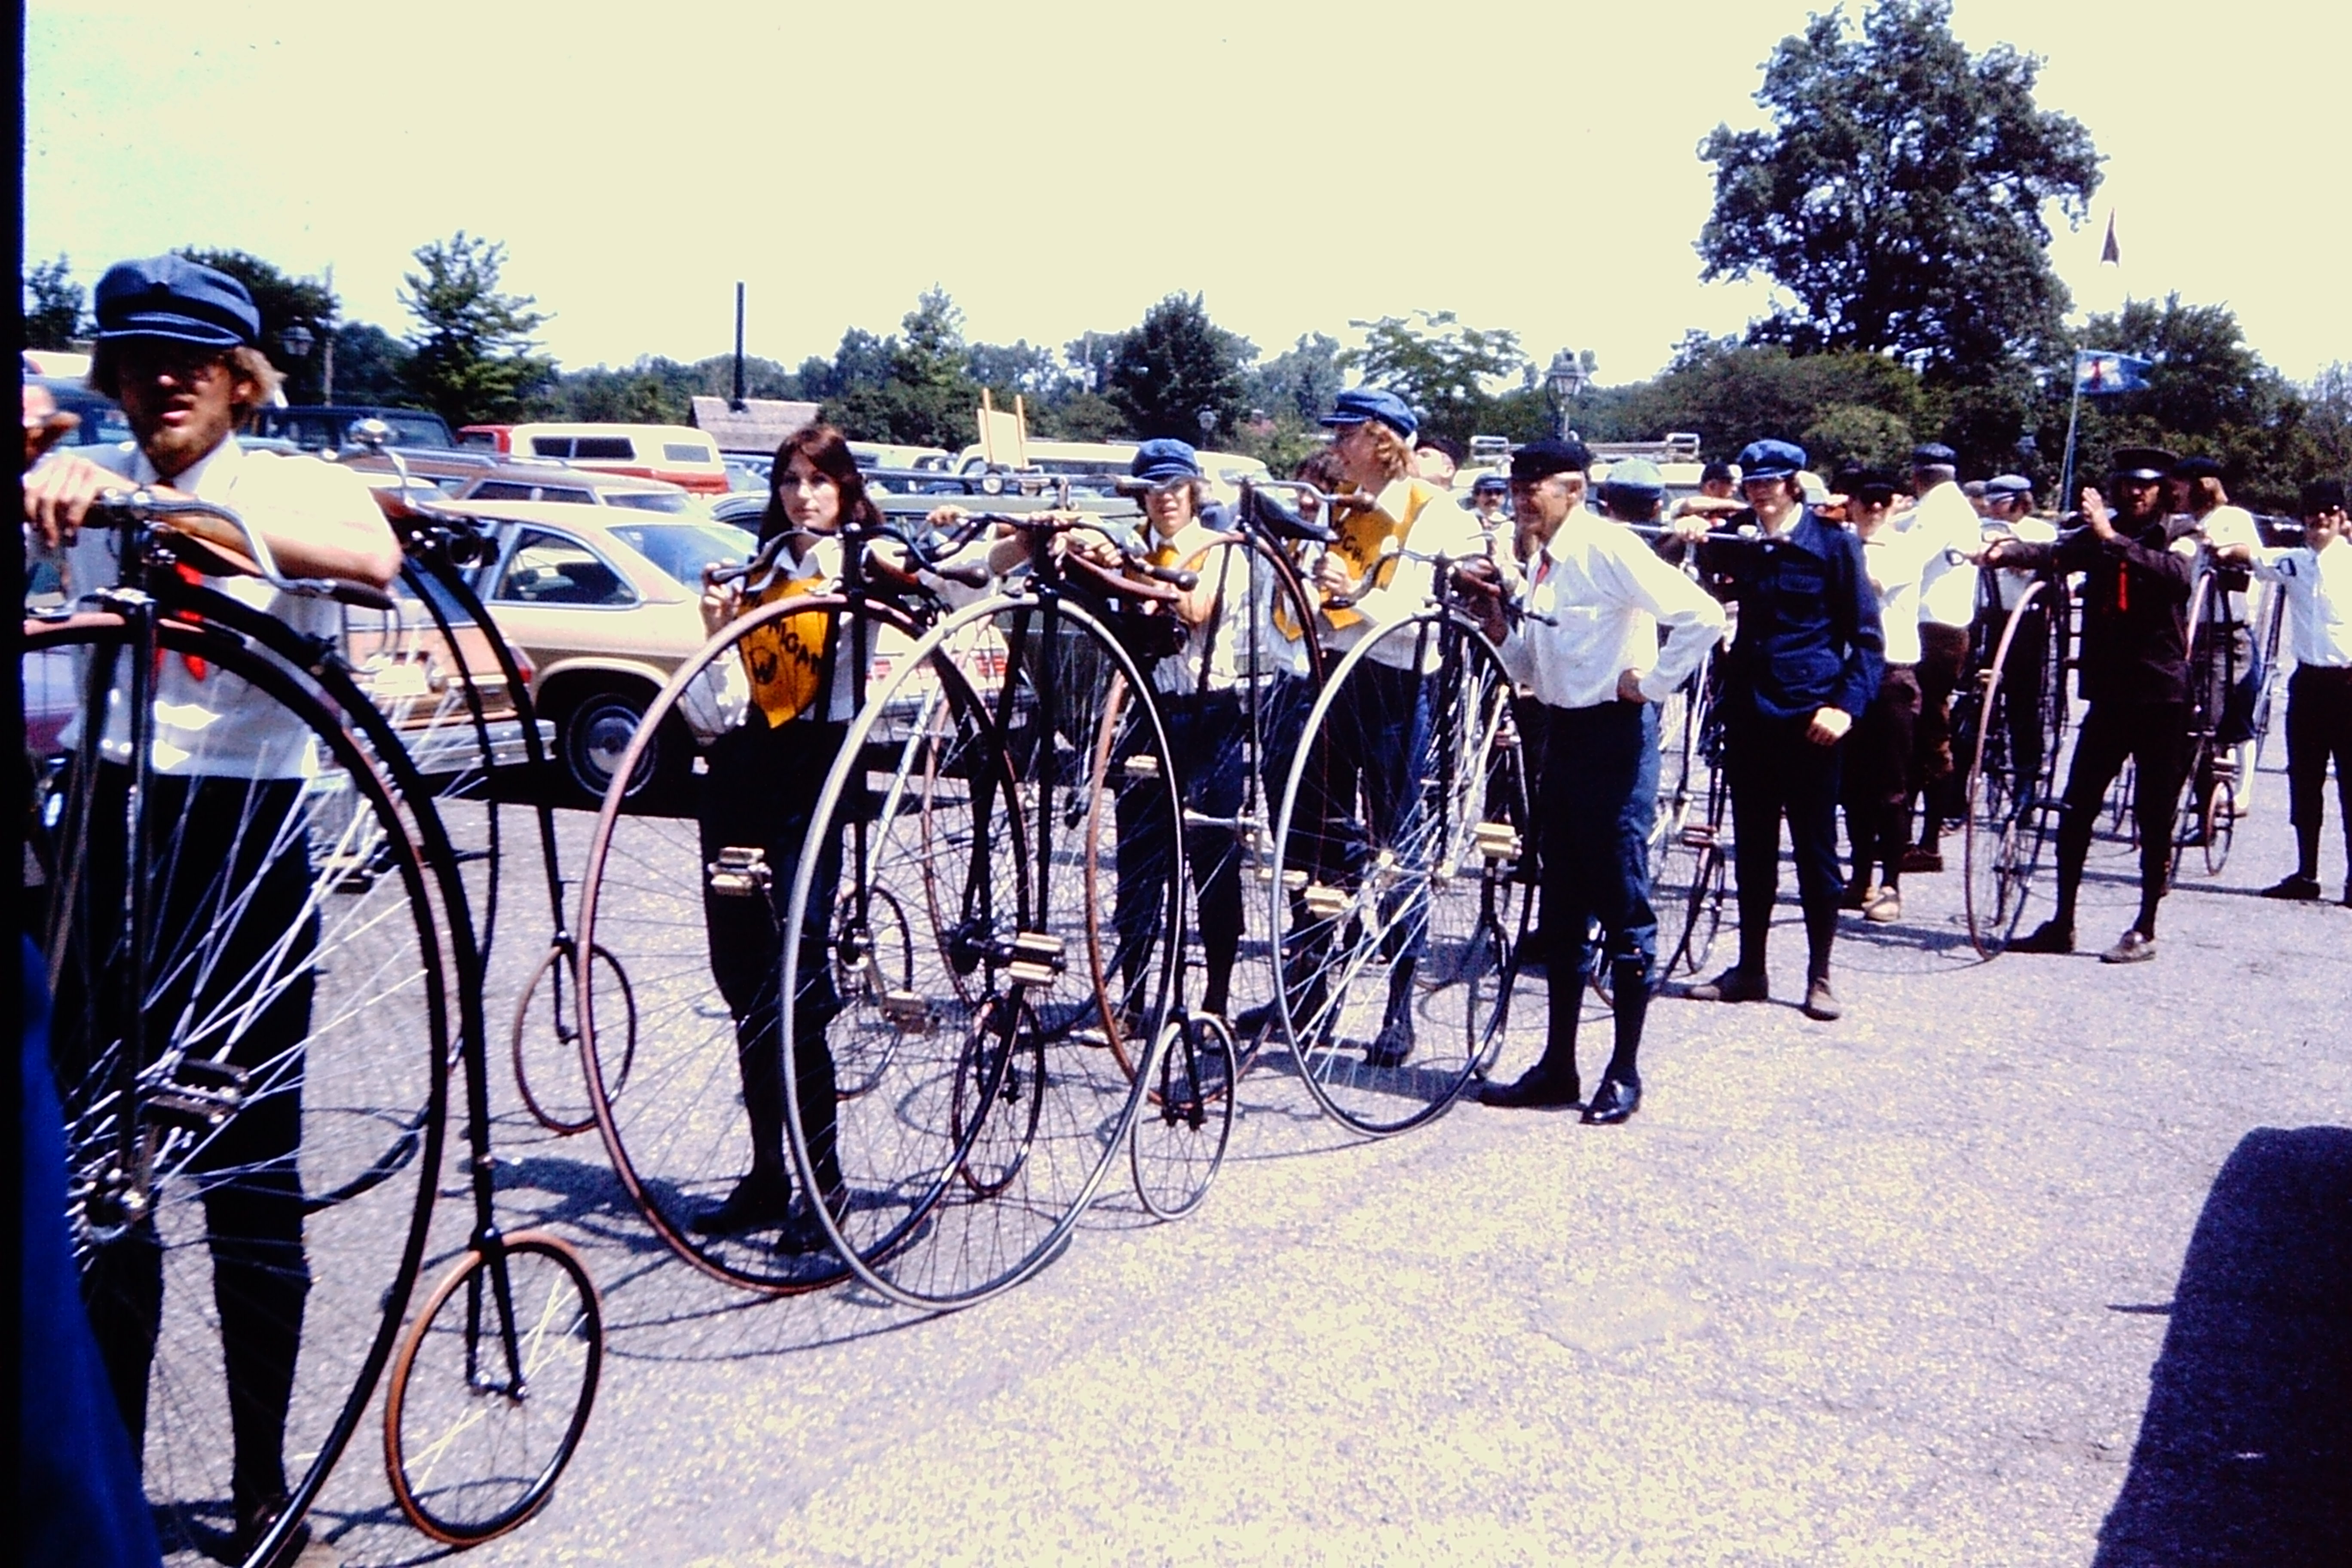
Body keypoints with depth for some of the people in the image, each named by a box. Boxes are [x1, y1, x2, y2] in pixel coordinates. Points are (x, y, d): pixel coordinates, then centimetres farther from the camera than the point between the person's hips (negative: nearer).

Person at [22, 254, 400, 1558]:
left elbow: (373, 558, -22)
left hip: (251, 843, -2)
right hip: (107, 831, 2)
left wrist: (211, 520, -35)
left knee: (253, 1179, 6)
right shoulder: (85, 483, 10)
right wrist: (50, 488, -27)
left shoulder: (300, 486, -2)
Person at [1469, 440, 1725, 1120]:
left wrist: (1652, 683, -14)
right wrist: (1499, 631, -2)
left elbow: (1702, 616, -21)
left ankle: (1625, 1072, 9)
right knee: (1563, 907, 12)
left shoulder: (1607, 548, -14)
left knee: (1623, 905, 0)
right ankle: (1558, 1065, 21)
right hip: (1562, 731, 9)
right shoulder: (1543, 563, 11)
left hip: (1614, 735, -9)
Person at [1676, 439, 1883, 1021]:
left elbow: (1866, 635, -3)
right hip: (1748, 710, 4)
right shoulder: (1738, 538, 8)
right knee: (1751, 846, 10)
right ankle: (1749, 969, 20)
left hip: (1809, 715, -4)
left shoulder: (1833, 542, -3)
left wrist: (1846, 704, -13)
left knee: (1815, 847, 3)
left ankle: (1819, 977, 12)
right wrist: (1699, 545, -13)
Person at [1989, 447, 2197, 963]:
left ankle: (2145, 930, 11)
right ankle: (2062, 924, 13)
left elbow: (2175, 573, -21)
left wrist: (2114, 539, -33)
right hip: (2109, 693, 3)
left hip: (2162, 696, -3)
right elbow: (2056, 554, -10)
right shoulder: (2099, 536, 9)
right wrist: (2008, 550, -30)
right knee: (2075, 811, 4)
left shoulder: (2177, 539, 1)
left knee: (2154, 818, 2)